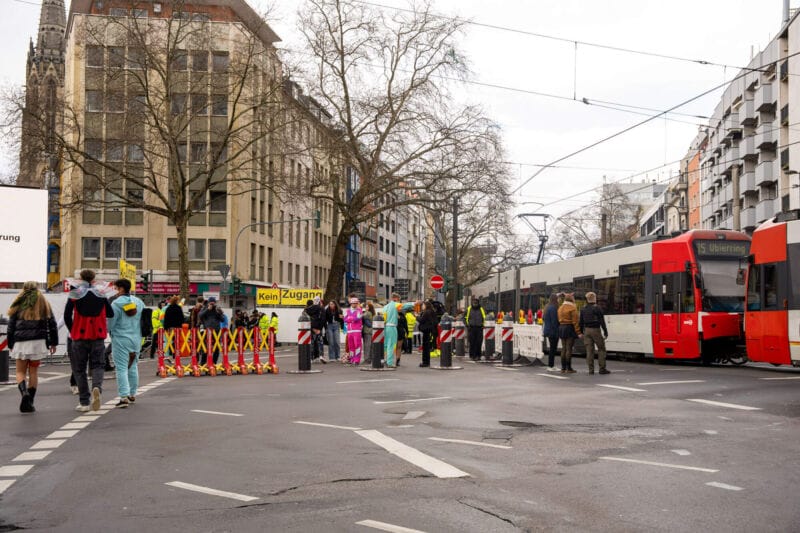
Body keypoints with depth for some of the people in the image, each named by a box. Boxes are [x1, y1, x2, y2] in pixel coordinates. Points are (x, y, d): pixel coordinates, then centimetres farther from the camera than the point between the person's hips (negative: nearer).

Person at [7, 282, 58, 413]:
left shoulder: (18, 305, 7)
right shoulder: (43, 303, 9)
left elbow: (11, 326, 7)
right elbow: (52, 324, 8)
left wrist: (10, 345, 14)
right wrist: (53, 343, 13)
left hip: (20, 342, -1)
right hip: (38, 342, 1)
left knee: (20, 371, 8)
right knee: (33, 371, 8)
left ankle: (24, 392, -20)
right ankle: (29, 403, 6)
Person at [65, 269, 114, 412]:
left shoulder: (74, 296, -1)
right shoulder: (101, 295, 4)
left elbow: (67, 316, -4)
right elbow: (111, 314, 10)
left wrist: (72, 331, 9)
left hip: (80, 337, -1)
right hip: (98, 336, 1)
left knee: (79, 369, 9)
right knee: (97, 365, 10)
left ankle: (84, 402, 5)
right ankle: (97, 387, -22)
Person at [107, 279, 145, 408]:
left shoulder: (116, 304, -13)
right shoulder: (139, 302, 5)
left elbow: (110, 324, -9)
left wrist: (109, 331, 12)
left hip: (120, 340, -6)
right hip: (136, 339, 6)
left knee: (121, 368, -4)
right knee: (133, 367, 16)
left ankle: (124, 396, -11)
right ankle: (132, 394, 25)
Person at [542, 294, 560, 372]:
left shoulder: (547, 307, 14)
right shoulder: (553, 308, -16)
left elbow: (543, 319, 19)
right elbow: (554, 321, -19)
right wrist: (556, 332, -13)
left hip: (548, 330, 10)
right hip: (553, 331, -10)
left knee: (551, 348, 14)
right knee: (553, 348, -5)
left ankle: (551, 365, 18)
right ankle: (550, 366, -3)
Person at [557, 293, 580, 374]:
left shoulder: (560, 308, 12)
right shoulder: (572, 308, -11)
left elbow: (559, 319, 10)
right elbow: (575, 321, -15)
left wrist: (561, 327, 11)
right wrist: (578, 332, -13)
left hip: (561, 328, 7)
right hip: (569, 328, -7)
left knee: (563, 348, 10)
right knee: (569, 348, -5)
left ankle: (563, 368, 12)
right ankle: (568, 368, -3)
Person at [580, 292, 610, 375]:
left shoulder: (583, 310, 6)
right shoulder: (597, 309, -8)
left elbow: (581, 323, 8)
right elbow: (602, 322, -9)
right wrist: (605, 332, -4)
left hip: (587, 330, 4)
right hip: (596, 330, -4)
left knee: (589, 350, 5)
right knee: (601, 349, 4)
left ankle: (591, 369, 4)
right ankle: (602, 368, 0)